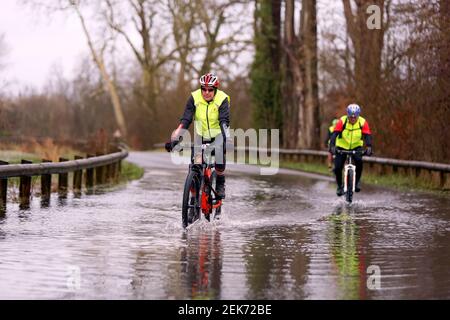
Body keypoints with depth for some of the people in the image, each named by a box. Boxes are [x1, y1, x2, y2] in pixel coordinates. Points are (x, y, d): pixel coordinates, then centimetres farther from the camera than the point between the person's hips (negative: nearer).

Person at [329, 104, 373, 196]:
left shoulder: (363, 122, -19)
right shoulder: (342, 121, -22)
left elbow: (367, 136, -25)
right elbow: (334, 134, -31)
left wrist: (369, 147, -44)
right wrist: (332, 146, -47)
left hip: (356, 146, 0)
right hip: (342, 147, 0)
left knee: (359, 161, -29)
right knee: (337, 168, -12)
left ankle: (357, 181, -8)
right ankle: (339, 186, 13)